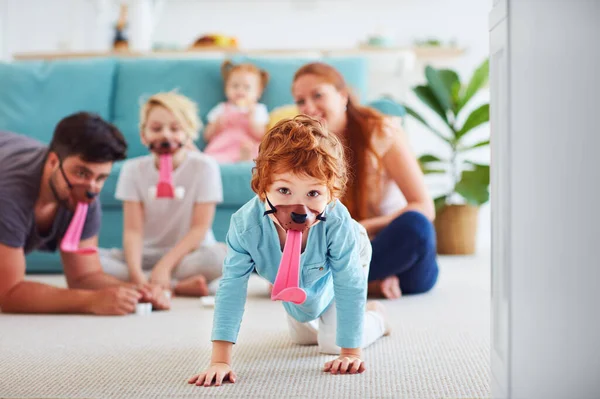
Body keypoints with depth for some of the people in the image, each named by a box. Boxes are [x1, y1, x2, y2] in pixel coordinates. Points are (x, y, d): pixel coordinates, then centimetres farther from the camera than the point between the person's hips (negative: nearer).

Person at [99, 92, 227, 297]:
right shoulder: (133, 169, -2)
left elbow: (199, 228, -11)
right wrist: (136, 273, -27)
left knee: (220, 255, -37)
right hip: (146, 254, 4)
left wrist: (164, 266, -24)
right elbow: (133, 230, -9)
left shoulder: (204, 166, -8)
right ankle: (179, 286, -26)